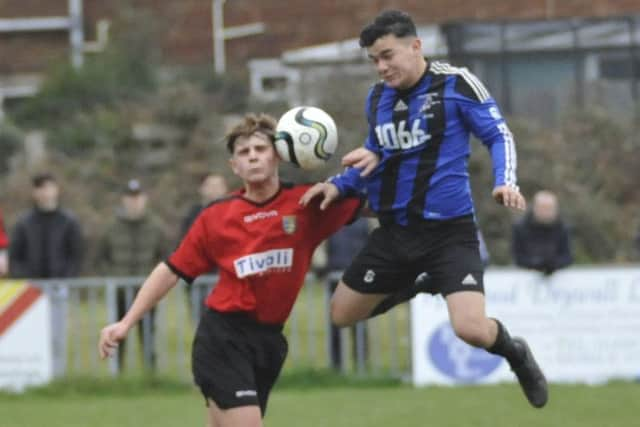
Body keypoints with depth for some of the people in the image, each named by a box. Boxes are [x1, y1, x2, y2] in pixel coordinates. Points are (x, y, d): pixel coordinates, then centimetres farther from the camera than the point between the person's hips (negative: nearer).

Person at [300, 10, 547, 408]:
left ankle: (515, 354, 14)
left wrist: (505, 182, -22)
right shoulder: (377, 97, 6)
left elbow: (499, 135, -5)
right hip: (394, 230, 6)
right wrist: (338, 185, 2)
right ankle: (416, 286, 39)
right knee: (342, 314, 13)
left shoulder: (456, 83, -11)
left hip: (449, 231, -6)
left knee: (472, 329, -22)